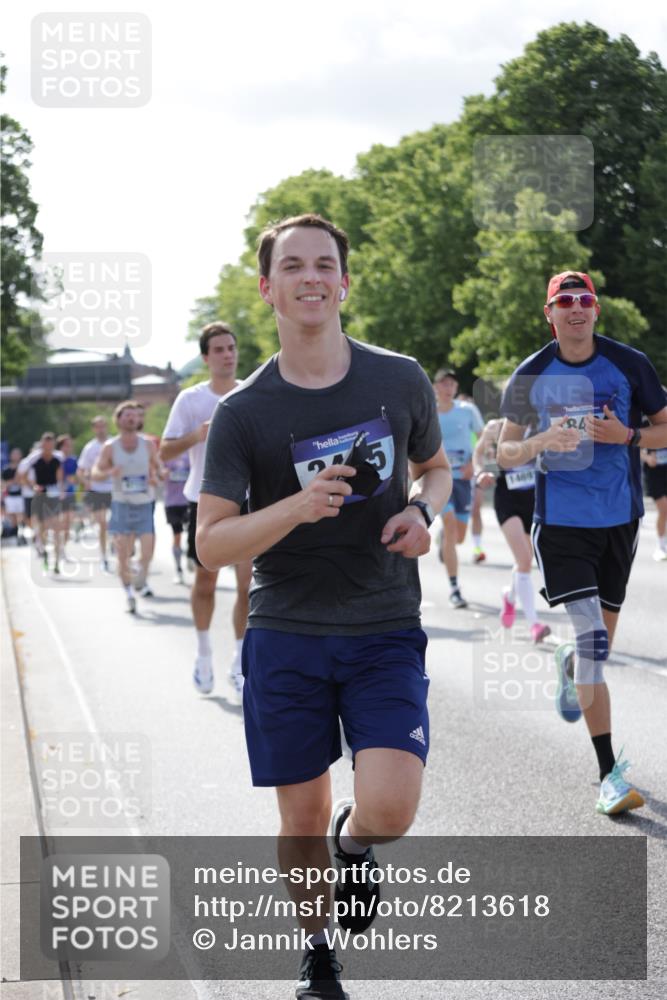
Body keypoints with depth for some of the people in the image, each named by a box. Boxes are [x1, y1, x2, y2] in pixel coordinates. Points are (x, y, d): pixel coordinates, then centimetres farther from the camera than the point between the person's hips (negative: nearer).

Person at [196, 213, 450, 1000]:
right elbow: (211, 545, -8)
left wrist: (422, 509, -6)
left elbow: (436, 468, 18)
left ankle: (355, 843, 21)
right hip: (287, 635, 0)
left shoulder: (400, 381, 0)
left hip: (385, 633, 0)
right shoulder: (243, 413, -6)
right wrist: (297, 507, -25)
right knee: (302, 819, 7)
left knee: (389, 809, -16)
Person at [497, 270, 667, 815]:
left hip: (620, 518, 2)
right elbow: (505, 453, 4)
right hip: (561, 520, -2)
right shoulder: (531, 376, 0)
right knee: (593, 637, -14)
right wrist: (542, 442, -17)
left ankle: (569, 666, 53)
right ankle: (609, 774, -12)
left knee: (602, 637, 13)